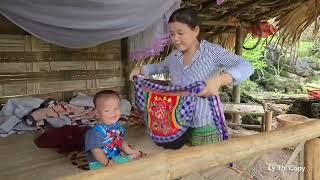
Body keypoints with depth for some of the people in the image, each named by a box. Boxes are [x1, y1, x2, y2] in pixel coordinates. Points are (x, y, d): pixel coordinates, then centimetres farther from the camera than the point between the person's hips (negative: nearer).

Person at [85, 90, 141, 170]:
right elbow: (96, 151, -24)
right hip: (99, 163, -7)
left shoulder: (118, 126, 1)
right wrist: (107, 163, -29)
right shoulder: (96, 131, -23)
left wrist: (129, 151, 3)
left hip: (116, 157, 7)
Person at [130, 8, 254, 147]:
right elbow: (160, 67, 26)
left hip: (206, 127, -5)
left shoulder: (212, 51, -14)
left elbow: (246, 67, -24)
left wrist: (219, 79, -41)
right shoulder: (174, 56, 4)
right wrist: (142, 69, 10)